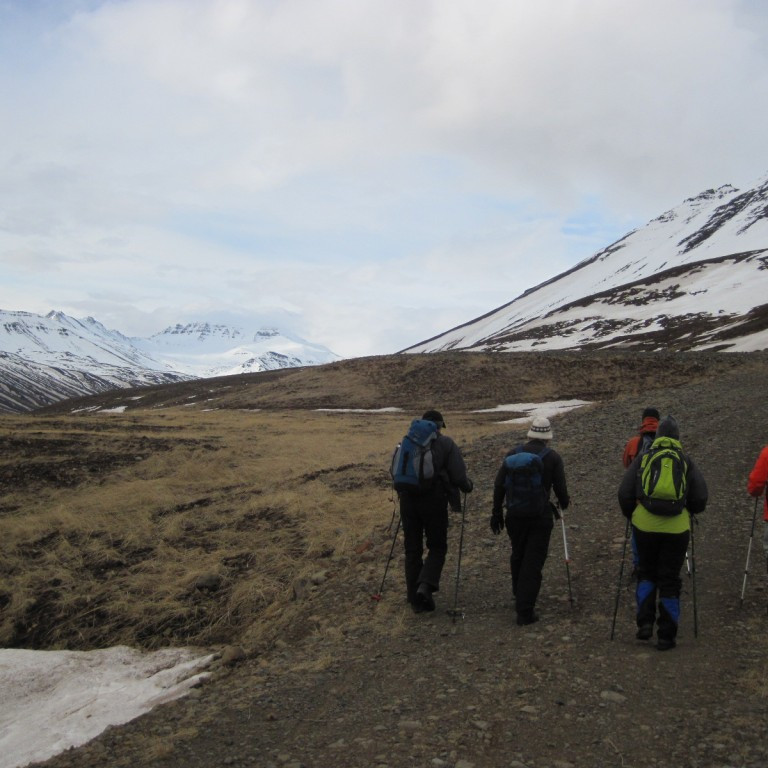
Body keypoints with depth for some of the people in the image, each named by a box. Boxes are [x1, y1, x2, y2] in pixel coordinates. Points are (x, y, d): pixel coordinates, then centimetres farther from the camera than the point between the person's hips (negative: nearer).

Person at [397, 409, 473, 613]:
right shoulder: (446, 444, -1)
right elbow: (458, 475, -6)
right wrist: (468, 487, 15)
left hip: (408, 501, 3)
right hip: (434, 501, -3)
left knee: (412, 550, 12)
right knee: (437, 548, 12)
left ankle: (415, 599, 16)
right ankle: (425, 585, -10)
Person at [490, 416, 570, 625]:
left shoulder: (513, 453, 3)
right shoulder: (553, 457, -3)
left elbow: (499, 485, 3)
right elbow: (560, 488, -3)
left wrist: (497, 512, 11)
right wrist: (564, 503, 19)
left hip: (514, 514, 3)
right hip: (540, 516, -3)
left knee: (517, 556, 22)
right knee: (533, 562, 2)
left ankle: (519, 598, 37)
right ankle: (525, 612, 0)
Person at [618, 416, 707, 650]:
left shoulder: (642, 459, 6)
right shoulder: (686, 461, 7)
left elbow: (624, 494, 2)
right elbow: (700, 499, 4)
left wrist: (631, 515, 18)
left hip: (645, 525, 0)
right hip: (677, 528, 0)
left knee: (646, 573, 19)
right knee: (670, 580, 8)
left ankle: (645, 623, 6)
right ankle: (666, 636, 11)